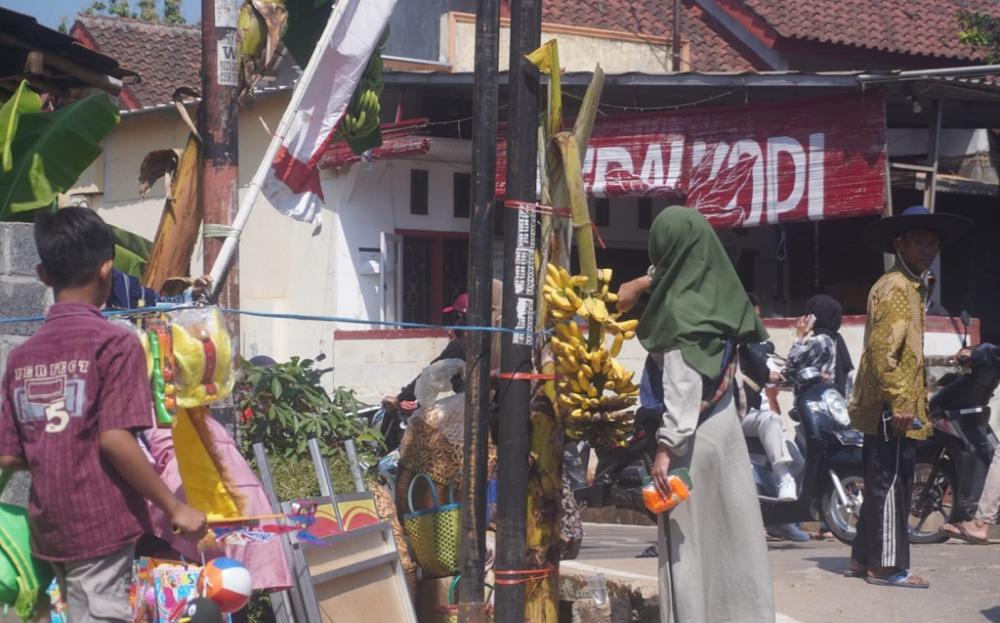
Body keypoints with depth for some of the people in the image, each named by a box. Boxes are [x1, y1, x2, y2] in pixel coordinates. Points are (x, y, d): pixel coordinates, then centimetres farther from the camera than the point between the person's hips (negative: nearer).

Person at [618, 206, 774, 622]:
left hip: (692, 435, -8)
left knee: (688, 539, 0)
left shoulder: (679, 309, -17)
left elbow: (682, 387, -23)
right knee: (729, 532, 12)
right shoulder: (715, 289, 3)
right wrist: (643, 284, 27)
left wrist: (666, 446, -24)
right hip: (724, 428, 8)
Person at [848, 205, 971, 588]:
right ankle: (889, 566, -5)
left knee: (881, 485, 14)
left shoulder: (911, 287, 21)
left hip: (895, 410, 10)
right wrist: (897, 403, -25)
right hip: (892, 410, -10)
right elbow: (883, 348, -20)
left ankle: (864, 559, 20)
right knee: (890, 485, -8)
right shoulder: (895, 287, -11)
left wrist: (914, 402, 22)